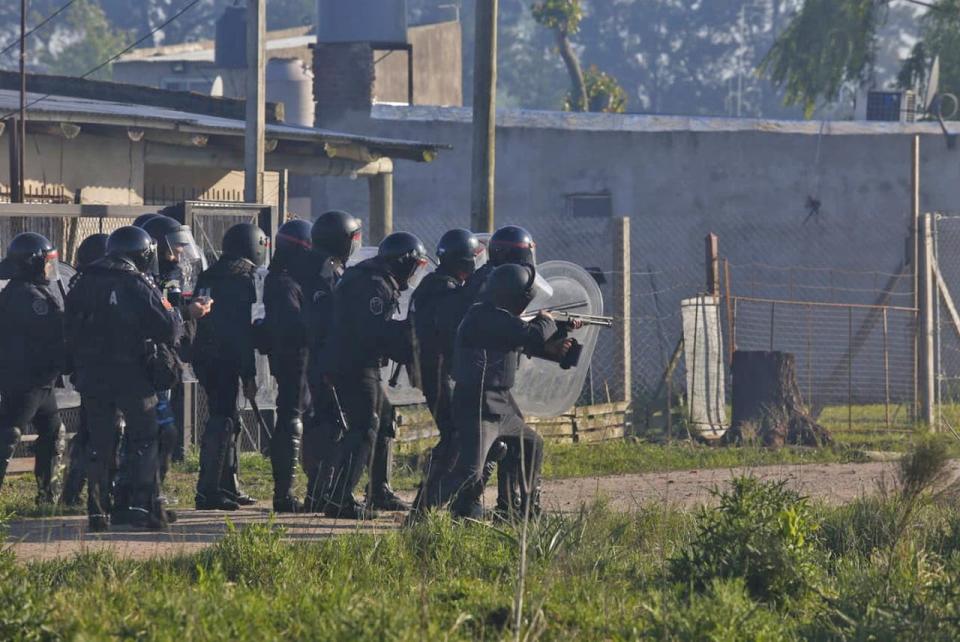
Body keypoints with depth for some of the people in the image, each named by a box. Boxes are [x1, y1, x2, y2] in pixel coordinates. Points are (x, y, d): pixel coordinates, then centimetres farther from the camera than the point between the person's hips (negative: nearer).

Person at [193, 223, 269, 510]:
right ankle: (208, 491, -14)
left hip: (204, 356, 9)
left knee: (227, 420, 18)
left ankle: (229, 487, 24)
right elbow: (243, 330, -15)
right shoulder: (243, 277, -11)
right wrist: (249, 375, -14)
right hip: (226, 359, -9)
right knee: (222, 422, -9)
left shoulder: (208, 277, 15)